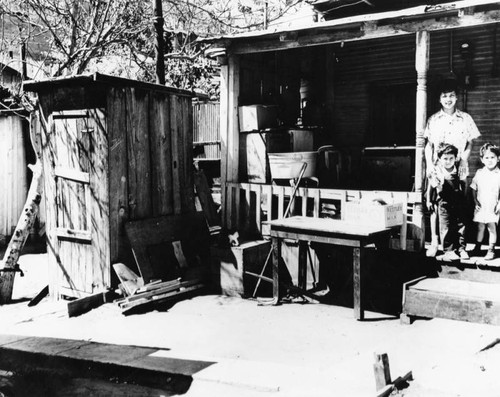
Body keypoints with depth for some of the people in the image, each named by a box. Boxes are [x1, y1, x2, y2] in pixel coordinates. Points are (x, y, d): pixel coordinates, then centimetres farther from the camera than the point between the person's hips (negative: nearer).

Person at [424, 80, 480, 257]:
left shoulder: (465, 119, 4)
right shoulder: (433, 120, 5)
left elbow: (469, 144, 7)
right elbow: (428, 145, 6)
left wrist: (462, 159, -9)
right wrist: (429, 165, -5)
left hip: (458, 170, 0)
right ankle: (434, 242, 7)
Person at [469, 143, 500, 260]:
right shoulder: (479, 173, 1)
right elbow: (474, 189, 7)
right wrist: (476, 201, -1)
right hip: (480, 206, 2)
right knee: (480, 227, 12)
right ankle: (477, 247, 27)